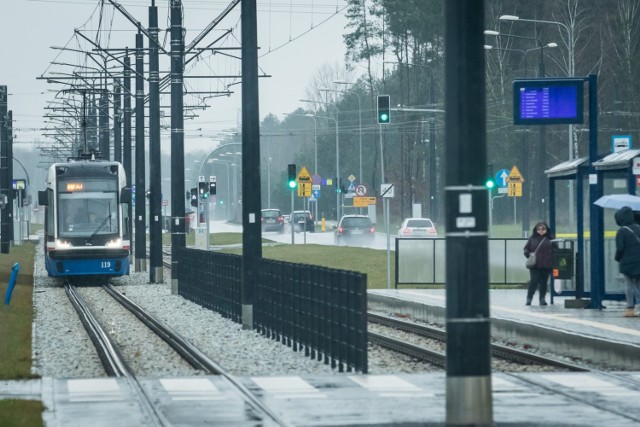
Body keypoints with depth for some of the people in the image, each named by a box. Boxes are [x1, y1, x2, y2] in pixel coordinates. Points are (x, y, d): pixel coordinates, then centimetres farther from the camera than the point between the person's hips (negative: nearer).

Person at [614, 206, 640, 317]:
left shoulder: (622, 231, -11)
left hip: (627, 262, -4)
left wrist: (617, 258, 4)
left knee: (630, 285, 2)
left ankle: (630, 308, 0)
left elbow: (620, 248, -14)